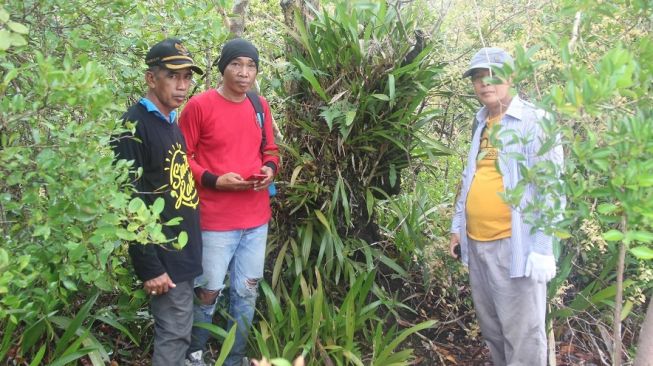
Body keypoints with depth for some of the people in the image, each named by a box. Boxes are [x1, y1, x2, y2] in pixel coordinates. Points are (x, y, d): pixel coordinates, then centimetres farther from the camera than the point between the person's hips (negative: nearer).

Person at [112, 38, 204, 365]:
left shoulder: (172, 124, 12)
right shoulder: (135, 126, -17)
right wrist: (149, 267, -21)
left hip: (183, 250, 9)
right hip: (163, 256, -9)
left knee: (177, 332, 17)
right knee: (175, 335, -2)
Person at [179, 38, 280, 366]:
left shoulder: (260, 106, 8)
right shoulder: (199, 105, -9)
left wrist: (270, 169, -3)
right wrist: (214, 180, -19)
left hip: (256, 218, 5)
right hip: (216, 220, -5)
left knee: (247, 293, 13)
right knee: (208, 292, 4)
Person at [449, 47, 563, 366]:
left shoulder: (534, 121, -9)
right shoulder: (482, 123, 15)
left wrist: (541, 249, -17)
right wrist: (458, 226, 18)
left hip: (514, 245, -7)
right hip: (477, 244, 8)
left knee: (522, 333, 1)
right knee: (491, 329, 18)